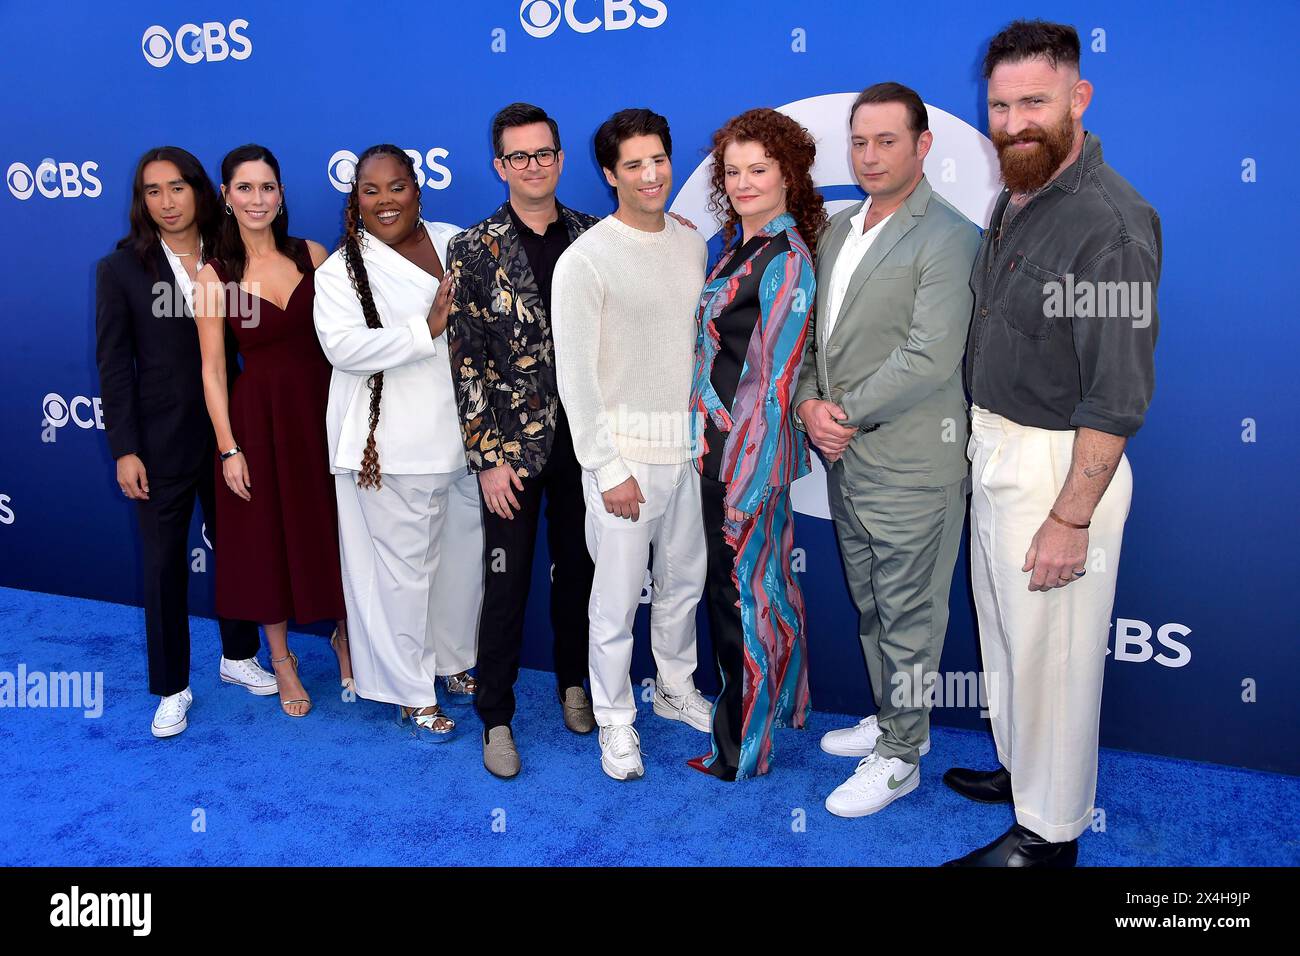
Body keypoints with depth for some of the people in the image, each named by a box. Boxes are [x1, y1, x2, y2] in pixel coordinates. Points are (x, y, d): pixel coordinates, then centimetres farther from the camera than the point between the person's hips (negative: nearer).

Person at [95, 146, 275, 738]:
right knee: (164, 563, 8)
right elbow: (113, 365, -5)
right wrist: (124, 450, -9)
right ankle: (172, 688, 24)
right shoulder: (121, 269, -3)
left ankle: (237, 656, 36)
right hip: (161, 441, -2)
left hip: (228, 432, 2)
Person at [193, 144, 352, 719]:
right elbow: (213, 369, -3)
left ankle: (345, 635, 33)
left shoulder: (313, 255, 1)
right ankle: (281, 658, 29)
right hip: (258, 416, -1)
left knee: (332, 526, 10)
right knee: (267, 533, 10)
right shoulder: (214, 276, -3)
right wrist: (228, 448, -7)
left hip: (322, 409, 1)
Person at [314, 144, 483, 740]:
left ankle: (453, 660, 36)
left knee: (464, 554, 15)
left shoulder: (456, 242, 9)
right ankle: (412, 692, 17)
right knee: (404, 566, 1)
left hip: (463, 434, 5)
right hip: (393, 445, -5)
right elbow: (342, 345, -20)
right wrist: (425, 330, -26)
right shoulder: (341, 270, -5)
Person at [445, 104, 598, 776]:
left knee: (577, 569, 15)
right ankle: (496, 719, 19)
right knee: (507, 582, 5)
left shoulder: (593, 237, 4)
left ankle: (573, 684, 36)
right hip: (512, 444, -2)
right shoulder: (474, 250, -4)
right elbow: (466, 360, -6)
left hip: (584, 438, 3)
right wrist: (486, 457, -10)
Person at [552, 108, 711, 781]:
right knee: (619, 593, 3)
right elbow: (575, 376, -13)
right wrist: (608, 469, -14)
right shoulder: (586, 259, -11)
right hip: (626, 449, -6)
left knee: (685, 580, 19)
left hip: (691, 444, 6)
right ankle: (615, 718, 23)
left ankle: (677, 688, 40)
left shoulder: (691, 243, 8)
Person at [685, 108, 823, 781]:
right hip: (719, 442, 8)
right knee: (766, 575, 20)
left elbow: (776, 379, -19)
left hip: (748, 448, -8)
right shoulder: (739, 245, 11)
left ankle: (740, 744, 20)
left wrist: (750, 481, -20)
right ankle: (780, 701, 39)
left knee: (741, 586, 3)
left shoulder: (785, 260, -16)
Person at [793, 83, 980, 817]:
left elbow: (930, 358, -21)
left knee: (907, 613, 5)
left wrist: (849, 414, -14)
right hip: (845, 455, 8)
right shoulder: (839, 230, 12)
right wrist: (811, 404, -3)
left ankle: (899, 756, 21)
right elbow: (816, 332, 14)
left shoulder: (947, 237, -13)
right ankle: (893, 719, 39)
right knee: (871, 605, 20)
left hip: (910, 461, -8)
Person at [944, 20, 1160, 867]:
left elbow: (1118, 396, -22)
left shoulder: (1110, 222, -20)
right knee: (1005, 632, 22)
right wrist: (985, 443, 12)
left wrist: (1071, 518, -21)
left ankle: (1050, 832, 25)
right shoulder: (1016, 198, 7)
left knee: (1050, 653, 6)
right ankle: (1022, 769, 43)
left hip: (1056, 463, -9)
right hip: (994, 449, 9)